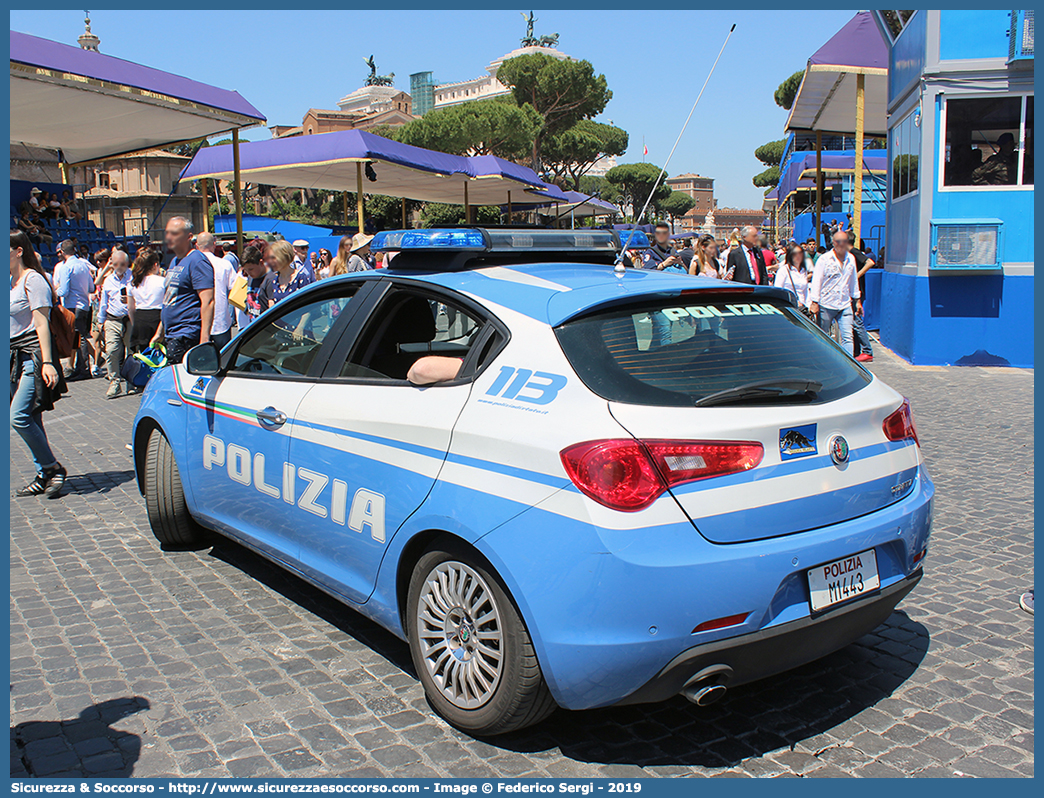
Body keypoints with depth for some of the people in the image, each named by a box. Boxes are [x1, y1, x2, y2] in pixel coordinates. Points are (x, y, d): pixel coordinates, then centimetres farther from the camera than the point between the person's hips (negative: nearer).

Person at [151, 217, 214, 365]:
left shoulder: (197, 261, -10)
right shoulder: (174, 262, 21)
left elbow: (207, 302, -18)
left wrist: (204, 339, -25)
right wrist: (159, 332, 26)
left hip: (186, 336, -10)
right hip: (170, 336, 10)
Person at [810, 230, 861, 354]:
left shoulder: (851, 259, 9)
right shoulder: (824, 259, -4)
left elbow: (853, 281, 20)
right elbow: (816, 281, -6)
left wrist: (857, 300, 21)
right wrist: (814, 302, -11)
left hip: (845, 305, 3)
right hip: (826, 304, -3)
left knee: (848, 337, -6)